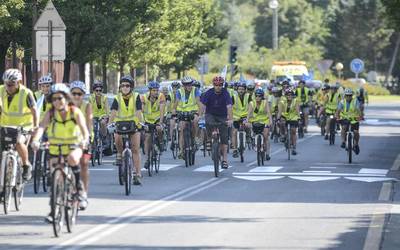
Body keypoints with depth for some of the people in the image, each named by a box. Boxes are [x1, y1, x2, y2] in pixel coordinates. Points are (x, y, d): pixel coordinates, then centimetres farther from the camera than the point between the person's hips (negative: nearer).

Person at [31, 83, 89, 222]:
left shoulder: (75, 112, -14)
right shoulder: (50, 113, -12)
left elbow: (84, 127, -27)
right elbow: (41, 127, -27)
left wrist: (85, 140, -48)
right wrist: (35, 140, -47)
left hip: (74, 146, -2)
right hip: (55, 148, 2)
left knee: (72, 158, -37)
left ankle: (78, 186, -16)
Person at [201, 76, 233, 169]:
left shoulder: (225, 94, -17)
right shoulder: (209, 93, -14)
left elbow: (229, 107, -26)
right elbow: (202, 106, -18)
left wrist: (230, 119, -37)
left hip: (222, 116, 0)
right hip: (210, 114, 0)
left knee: (224, 137, -7)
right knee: (209, 123, -34)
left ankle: (225, 159, -4)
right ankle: (209, 140, -8)